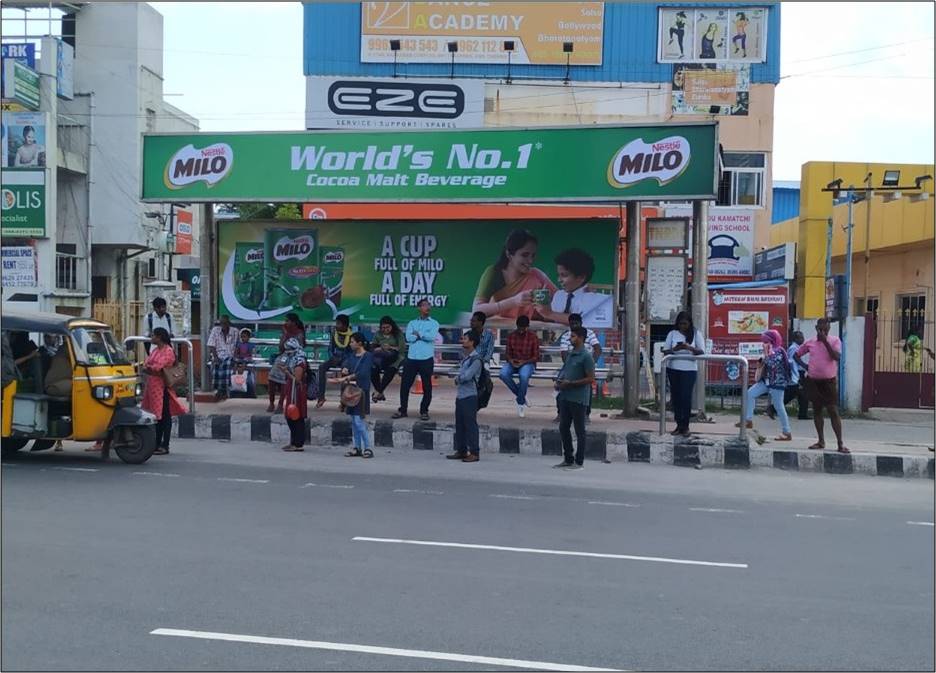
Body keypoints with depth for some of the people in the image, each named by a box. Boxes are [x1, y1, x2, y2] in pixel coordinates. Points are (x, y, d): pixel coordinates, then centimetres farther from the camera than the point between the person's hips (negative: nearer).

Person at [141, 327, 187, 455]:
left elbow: (157, 367, -19)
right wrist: (150, 369, -8)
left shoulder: (168, 351, -10)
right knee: (156, 416, 11)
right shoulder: (154, 350, 17)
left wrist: (148, 367, -1)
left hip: (162, 388, -8)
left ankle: (164, 446, -2)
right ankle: (157, 444, 17)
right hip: (152, 386, 8)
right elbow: (146, 365, 13)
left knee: (164, 416, -4)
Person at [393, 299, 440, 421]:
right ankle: (402, 410, 12)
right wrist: (424, 336, -7)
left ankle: (424, 411, 12)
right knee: (405, 385, 2)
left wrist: (418, 334, -4)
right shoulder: (412, 323, 13)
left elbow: (432, 337, -12)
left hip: (427, 359, -2)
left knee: (427, 386, 2)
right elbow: (409, 338, -4)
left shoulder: (434, 323, 7)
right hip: (411, 358, 2)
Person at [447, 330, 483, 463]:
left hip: (470, 396, -9)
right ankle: (461, 451, 20)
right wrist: (458, 378, -4)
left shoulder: (476, 359, -12)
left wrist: (458, 378, -1)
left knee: (470, 424, -5)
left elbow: (467, 376, -19)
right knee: (459, 424, 12)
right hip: (460, 395, 9)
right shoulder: (465, 358, 15)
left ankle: (474, 453, -1)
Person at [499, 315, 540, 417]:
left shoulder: (533, 337, -8)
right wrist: (510, 360, -18)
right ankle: (521, 396, -12)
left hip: (528, 363, -3)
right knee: (503, 374, -29)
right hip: (513, 363, 3)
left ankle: (520, 402, -16)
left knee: (524, 376, -38)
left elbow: (536, 357, -6)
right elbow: (507, 353, 5)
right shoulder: (511, 336, 1)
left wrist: (524, 362, -21)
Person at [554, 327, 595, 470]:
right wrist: (559, 383, 5)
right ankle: (568, 459, 22)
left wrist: (570, 383, -17)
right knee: (563, 427, 12)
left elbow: (590, 378, -15)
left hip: (578, 399, -8)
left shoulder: (586, 356, -11)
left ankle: (579, 462, 7)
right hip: (565, 397, 9)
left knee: (579, 431, 1)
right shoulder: (570, 354, 14)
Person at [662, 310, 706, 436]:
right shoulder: (672, 334, 4)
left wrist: (689, 348, -23)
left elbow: (701, 351, -5)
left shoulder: (696, 334, 0)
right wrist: (675, 349, -18)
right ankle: (679, 425, 12)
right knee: (675, 397, 4)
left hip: (689, 370, -2)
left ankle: (685, 426, 2)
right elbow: (665, 351, 3)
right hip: (673, 369, 2)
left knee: (686, 397, -7)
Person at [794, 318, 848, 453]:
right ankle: (821, 441, 17)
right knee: (817, 410, 8)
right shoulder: (810, 342, 5)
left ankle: (840, 443, -6)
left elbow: (837, 357, -20)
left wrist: (825, 341, -21)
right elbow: (797, 355, 17)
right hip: (813, 381, 4)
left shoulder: (834, 341, -4)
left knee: (833, 411, -7)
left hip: (829, 381, -4)